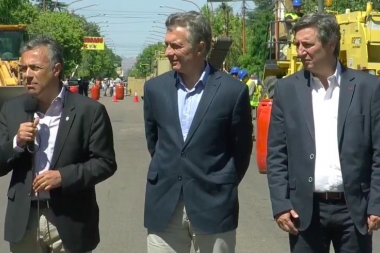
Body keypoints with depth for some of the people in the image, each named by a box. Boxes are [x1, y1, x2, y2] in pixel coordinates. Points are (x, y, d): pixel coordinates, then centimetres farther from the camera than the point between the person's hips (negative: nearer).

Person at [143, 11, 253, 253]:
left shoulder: (233, 90, -7)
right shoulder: (155, 88, 3)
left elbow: (242, 149, 2)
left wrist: (223, 189, 8)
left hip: (214, 205, -3)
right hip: (164, 205, 3)